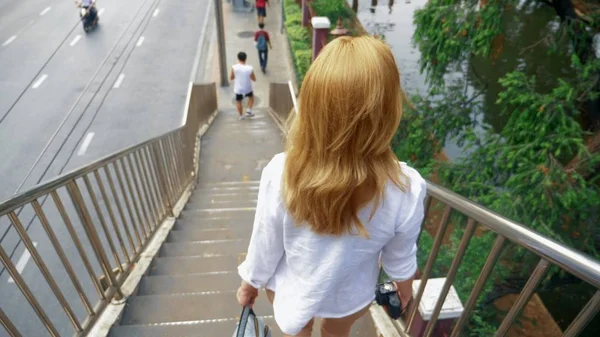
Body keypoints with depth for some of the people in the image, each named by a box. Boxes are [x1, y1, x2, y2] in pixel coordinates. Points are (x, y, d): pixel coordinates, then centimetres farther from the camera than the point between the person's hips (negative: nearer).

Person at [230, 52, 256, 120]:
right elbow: (254, 79, -4)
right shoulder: (250, 68, -17)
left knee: (238, 101, 23)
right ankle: (249, 110, 20)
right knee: (251, 97, 30)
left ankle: (241, 115, 32)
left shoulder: (234, 67, -17)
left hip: (238, 89, 0)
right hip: (248, 89, 0)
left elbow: (231, 78, -2)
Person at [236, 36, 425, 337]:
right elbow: (400, 255, -14)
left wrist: (250, 282, 3)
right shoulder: (407, 189, -33)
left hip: (290, 288, 0)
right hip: (350, 296, 1)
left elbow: (265, 244, -19)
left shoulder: (281, 173, -35)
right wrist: (405, 284, 9)